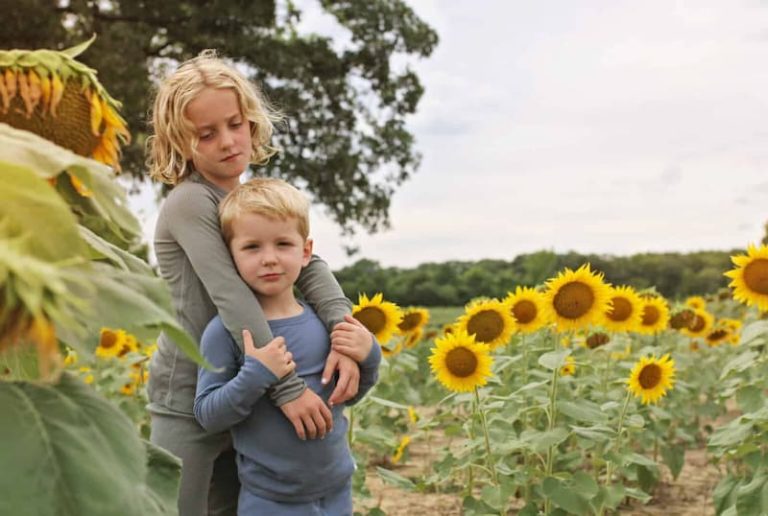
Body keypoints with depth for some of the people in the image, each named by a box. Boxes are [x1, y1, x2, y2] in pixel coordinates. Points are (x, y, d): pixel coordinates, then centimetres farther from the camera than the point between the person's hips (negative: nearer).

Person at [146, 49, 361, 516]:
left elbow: (309, 266, -6)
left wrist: (344, 331, -24)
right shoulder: (189, 202, -16)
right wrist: (289, 389, -29)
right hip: (189, 404, -7)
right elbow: (234, 301, -25)